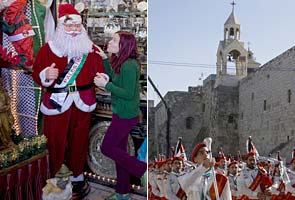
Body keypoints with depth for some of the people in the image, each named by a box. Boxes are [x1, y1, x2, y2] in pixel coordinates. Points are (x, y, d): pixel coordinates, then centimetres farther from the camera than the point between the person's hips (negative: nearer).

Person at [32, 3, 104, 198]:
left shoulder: (91, 49, 6)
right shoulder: (48, 48, -2)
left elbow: (99, 71, 7)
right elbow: (36, 73, -4)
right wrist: (46, 75, -25)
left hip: (83, 103, 3)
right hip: (56, 103, -2)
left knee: (79, 140, 13)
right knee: (56, 142, 3)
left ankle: (77, 177, 32)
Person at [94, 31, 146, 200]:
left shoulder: (129, 66, -22)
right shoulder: (121, 62, 8)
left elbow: (128, 94, -24)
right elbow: (114, 79, 23)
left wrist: (105, 85, -21)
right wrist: (104, 58, 15)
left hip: (126, 115, -10)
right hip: (121, 113, 10)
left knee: (107, 148, 0)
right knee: (119, 150, 16)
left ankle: (144, 169, 6)